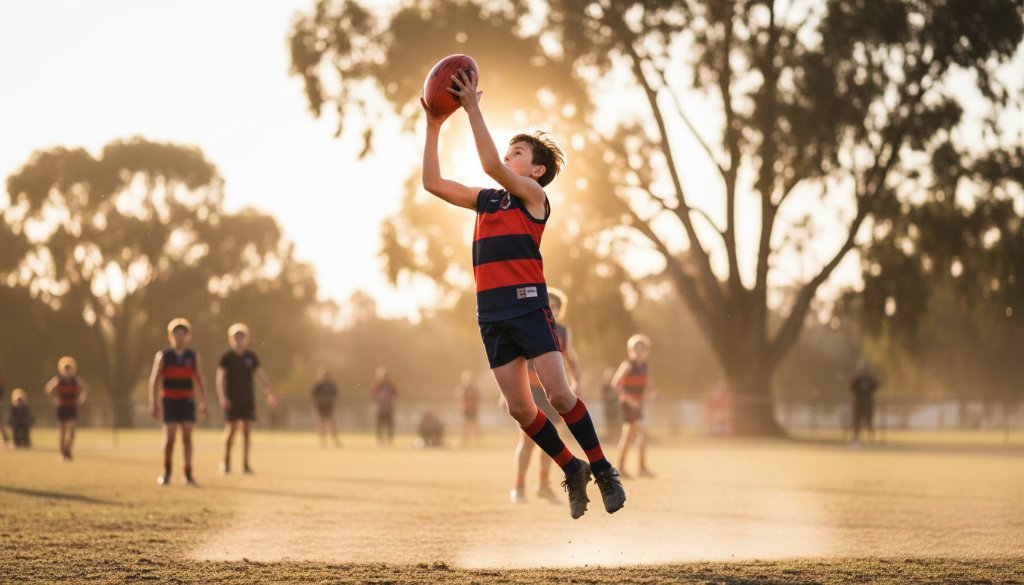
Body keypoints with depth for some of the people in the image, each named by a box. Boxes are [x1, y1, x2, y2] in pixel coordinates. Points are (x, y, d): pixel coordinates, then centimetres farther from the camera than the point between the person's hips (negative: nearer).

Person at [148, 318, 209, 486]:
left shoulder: (193, 357, 2)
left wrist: (204, 404, -2)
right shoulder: (163, 356, -3)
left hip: (187, 403, 1)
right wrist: (154, 404, -12)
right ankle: (166, 473, 9)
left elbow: (200, 382, 5)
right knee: (170, 438, -8)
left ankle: (188, 474, 2)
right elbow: (154, 381, -4)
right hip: (169, 403, -1)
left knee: (187, 437, -2)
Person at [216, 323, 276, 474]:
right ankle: (226, 462, 11)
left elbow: (261, 376, 12)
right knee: (231, 430, -3)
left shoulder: (251, 357, 6)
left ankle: (245, 463, 3)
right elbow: (220, 378, -6)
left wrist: (270, 393, 6)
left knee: (247, 431, 0)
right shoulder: (227, 358, -3)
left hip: (248, 400, 3)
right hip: (232, 400, -3)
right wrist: (222, 397, -18)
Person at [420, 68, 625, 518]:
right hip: (491, 312, 6)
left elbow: (491, 165, -16)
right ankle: (572, 471, 18)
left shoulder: (533, 194, 0)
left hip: (528, 303, -6)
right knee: (519, 408, 3)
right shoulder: (485, 200, 19)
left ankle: (602, 469, 3)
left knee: (558, 394, -12)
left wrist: (473, 109, -15)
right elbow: (432, 183, 16)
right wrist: (433, 127, 10)